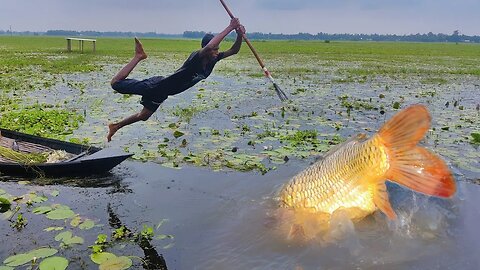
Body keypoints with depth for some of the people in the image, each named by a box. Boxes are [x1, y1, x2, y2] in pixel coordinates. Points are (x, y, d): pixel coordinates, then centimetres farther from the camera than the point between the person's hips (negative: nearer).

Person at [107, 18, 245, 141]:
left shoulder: (213, 59, -7)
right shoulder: (196, 56, -30)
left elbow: (233, 51, -7)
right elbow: (209, 46, -53)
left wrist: (240, 35, -27)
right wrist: (230, 27, -50)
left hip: (163, 94, 8)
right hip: (157, 86, -8)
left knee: (143, 117, 26)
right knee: (116, 83, -4)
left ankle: (116, 126, 47)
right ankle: (139, 56, 14)